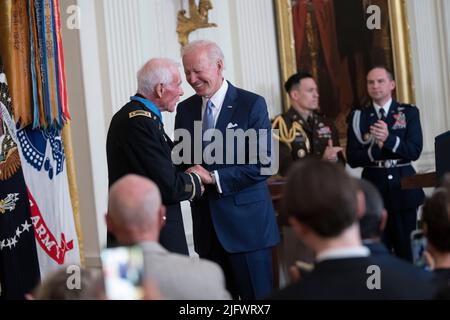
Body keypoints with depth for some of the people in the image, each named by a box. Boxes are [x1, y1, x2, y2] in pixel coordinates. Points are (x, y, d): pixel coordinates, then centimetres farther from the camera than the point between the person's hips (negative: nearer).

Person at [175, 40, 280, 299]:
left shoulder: (252, 104, -5)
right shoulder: (185, 109, 10)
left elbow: (262, 164, -11)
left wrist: (214, 178, -16)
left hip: (246, 222, -4)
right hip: (207, 224, 5)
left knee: (256, 294, 0)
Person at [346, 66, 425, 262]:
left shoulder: (409, 112, 6)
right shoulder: (358, 117, 7)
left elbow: (414, 151, -5)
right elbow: (352, 159, 0)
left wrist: (388, 139, -20)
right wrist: (376, 148, -16)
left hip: (403, 188, 0)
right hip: (373, 189, 0)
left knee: (407, 249, 2)